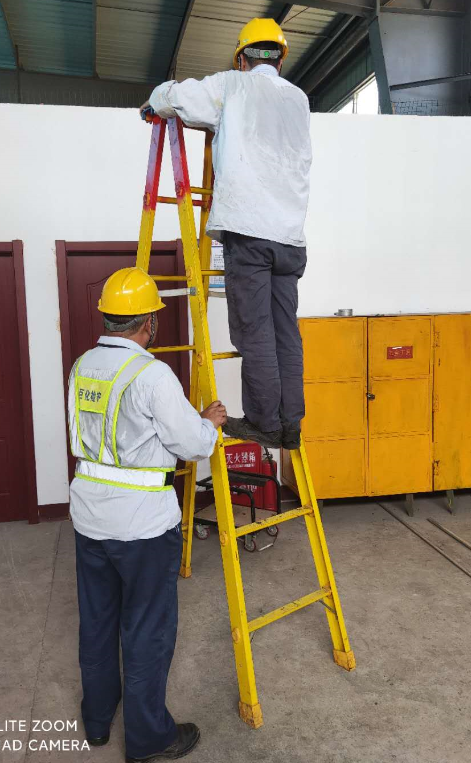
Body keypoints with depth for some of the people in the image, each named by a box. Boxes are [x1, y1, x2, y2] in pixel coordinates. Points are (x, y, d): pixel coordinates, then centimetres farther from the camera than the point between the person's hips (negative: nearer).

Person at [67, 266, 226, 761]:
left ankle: (96, 720, 41)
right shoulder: (153, 375, -21)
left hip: (89, 517, 7)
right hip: (143, 525, -7)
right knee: (146, 632, 10)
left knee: (96, 623, 22)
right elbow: (194, 446, -16)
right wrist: (210, 422, 6)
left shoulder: (81, 367, 2)